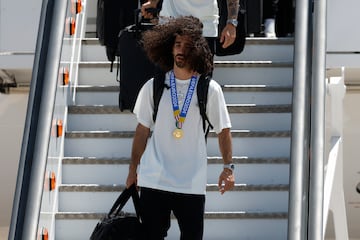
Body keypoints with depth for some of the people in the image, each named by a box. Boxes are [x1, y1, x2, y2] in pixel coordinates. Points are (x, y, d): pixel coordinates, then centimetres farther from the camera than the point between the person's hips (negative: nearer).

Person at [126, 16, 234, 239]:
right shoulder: (153, 87, 4)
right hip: (153, 180, 1)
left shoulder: (210, 89, -1)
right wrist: (133, 169, 10)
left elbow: (223, 130, 5)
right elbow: (143, 130, 10)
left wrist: (228, 167, -3)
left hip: (193, 184, -1)